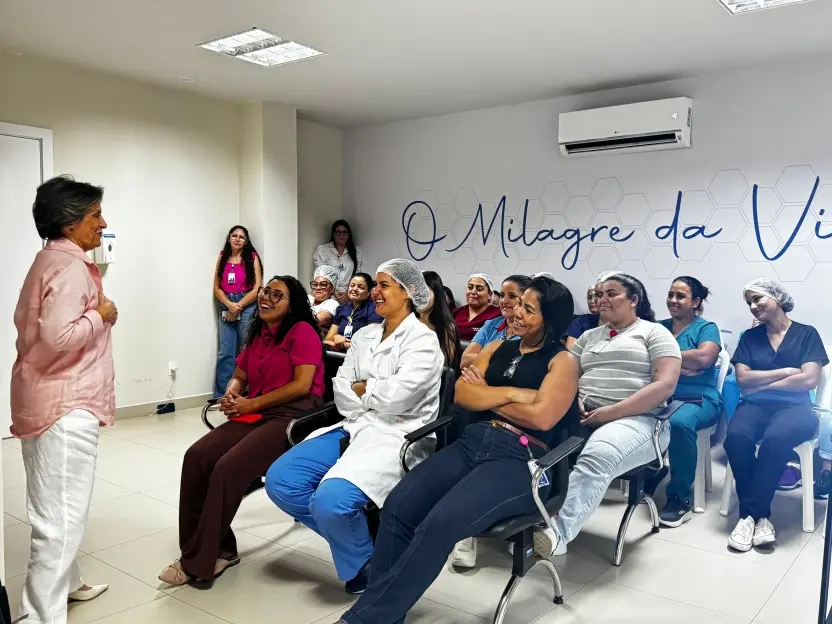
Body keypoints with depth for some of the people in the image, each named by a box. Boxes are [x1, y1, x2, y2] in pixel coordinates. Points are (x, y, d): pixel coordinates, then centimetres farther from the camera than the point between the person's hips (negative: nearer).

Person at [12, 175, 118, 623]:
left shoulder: (49, 260, 14)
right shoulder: (70, 267, -18)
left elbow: (27, 319, 22)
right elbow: (58, 335, -30)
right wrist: (100, 314, -16)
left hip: (46, 397, 11)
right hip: (66, 404, -11)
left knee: (54, 508, 22)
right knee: (62, 515, -5)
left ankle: (63, 583, 39)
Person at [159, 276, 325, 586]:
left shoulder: (302, 331, -4)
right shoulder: (257, 335, 20)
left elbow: (302, 385, -14)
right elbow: (239, 377, 23)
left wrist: (252, 403, -11)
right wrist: (230, 396, -1)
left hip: (295, 416, -8)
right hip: (256, 415, 8)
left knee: (228, 467, -26)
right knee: (197, 456, -15)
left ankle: (199, 562, -12)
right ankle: (218, 549, -8)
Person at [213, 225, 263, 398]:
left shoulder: (252, 257, -1)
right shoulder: (223, 258, 10)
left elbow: (257, 289, -7)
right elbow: (217, 288, 7)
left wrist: (238, 306, -9)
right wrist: (229, 305, -9)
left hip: (247, 308, -3)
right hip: (226, 308, 3)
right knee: (225, 353, 3)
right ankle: (221, 395, 8)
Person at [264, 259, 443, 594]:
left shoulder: (422, 340, -5)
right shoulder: (364, 336, 16)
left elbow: (396, 396, -18)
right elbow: (341, 394, 8)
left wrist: (360, 388, -1)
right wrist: (377, 395, -9)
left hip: (396, 437, -7)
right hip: (354, 428, 8)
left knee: (330, 499, -30)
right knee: (279, 480, -9)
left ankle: (366, 561, 4)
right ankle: (351, 535, 9)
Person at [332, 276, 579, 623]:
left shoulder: (562, 361, 4)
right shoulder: (497, 349, 20)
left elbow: (542, 417, -11)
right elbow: (462, 394, 8)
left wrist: (486, 396, 1)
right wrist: (512, 393, -5)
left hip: (520, 461, -5)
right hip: (472, 444, 5)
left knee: (440, 523, -30)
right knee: (398, 506, -22)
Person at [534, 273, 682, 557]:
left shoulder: (654, 333, 8)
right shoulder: (589, 336, 26)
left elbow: (665, 385, -6)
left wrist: (611, 412, -14)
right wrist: (574, 399, -5)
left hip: (636, 419, -5)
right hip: (583, 416, 5)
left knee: (596, 456, -39)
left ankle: (558, 531, -47)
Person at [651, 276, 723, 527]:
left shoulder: (706, 328, 7)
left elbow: (704, 358, -13)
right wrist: (683, 365, -10)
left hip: (699, 399, -3)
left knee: (679, 422, -38)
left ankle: (680, 499, -23)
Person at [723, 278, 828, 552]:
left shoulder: (807, 334, 8)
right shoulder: (750, 337, 16)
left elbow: (809, 380, -5)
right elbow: (743, 379, 4)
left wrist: (762, 384, -2)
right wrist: (786, 371, -3)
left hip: (794, 407, -2)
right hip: (755, 406, 2)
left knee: (775, 438, -38)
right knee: (736, 437, -33)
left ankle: (750, 513, -24)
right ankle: (759, 514, -21)